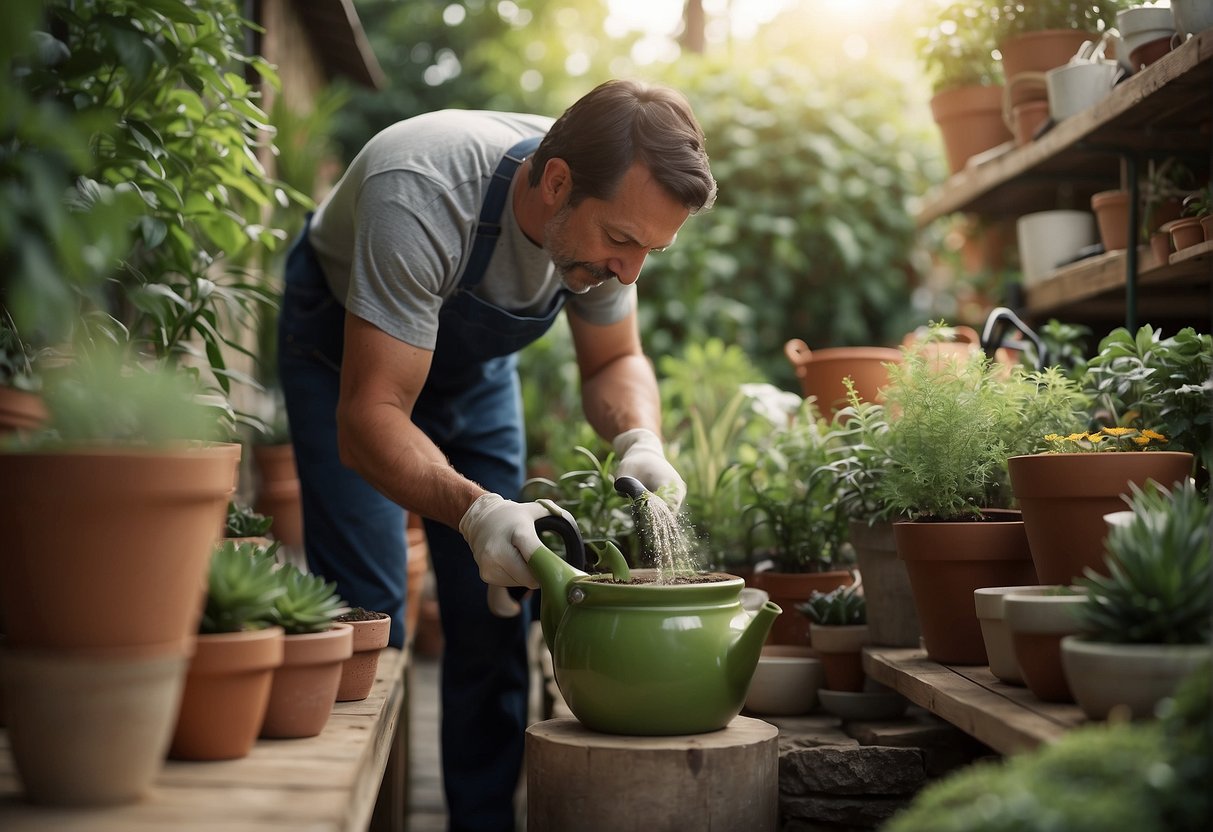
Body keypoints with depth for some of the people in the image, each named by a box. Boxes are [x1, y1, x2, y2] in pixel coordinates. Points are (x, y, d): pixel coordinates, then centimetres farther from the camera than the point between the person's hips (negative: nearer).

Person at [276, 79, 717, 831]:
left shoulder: (610, 207, -23)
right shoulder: (422, 197, -42)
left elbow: (614, 360, -8)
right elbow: (368, 417, -41)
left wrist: (640, 442, -30)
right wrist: (473, 511, -58)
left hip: (475, 359, 5)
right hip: (345, 348, -4)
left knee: (493, 605, 1)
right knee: (366, 610, -13)